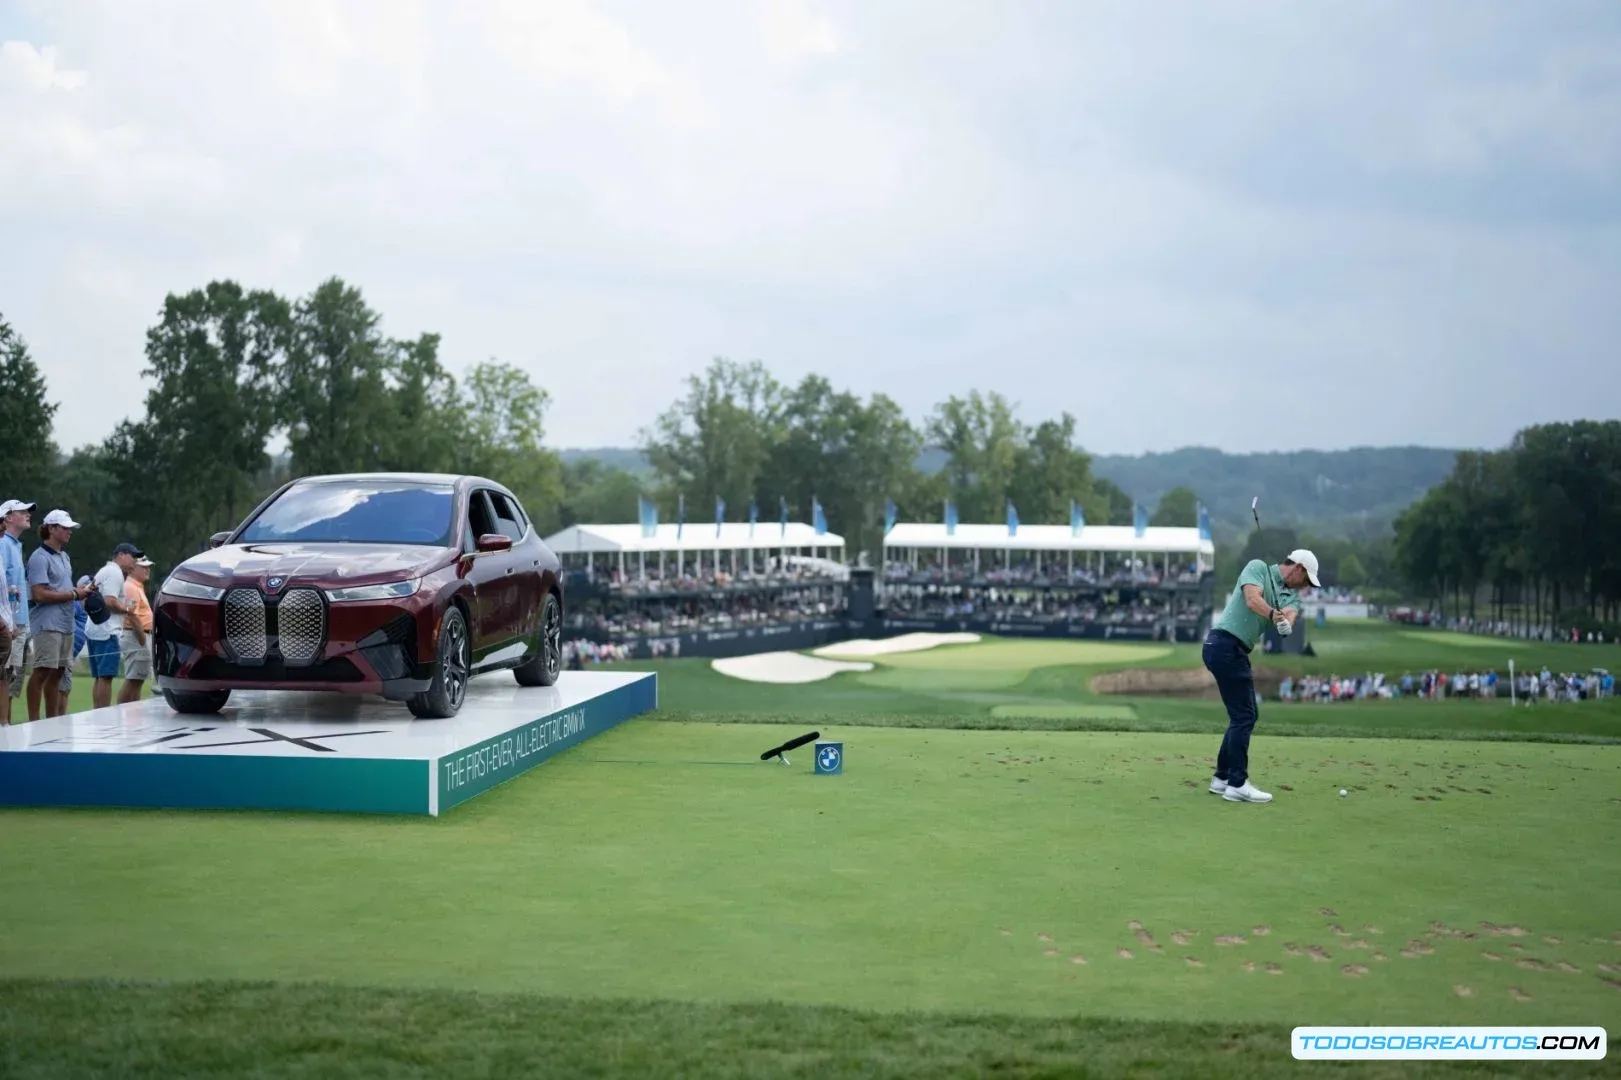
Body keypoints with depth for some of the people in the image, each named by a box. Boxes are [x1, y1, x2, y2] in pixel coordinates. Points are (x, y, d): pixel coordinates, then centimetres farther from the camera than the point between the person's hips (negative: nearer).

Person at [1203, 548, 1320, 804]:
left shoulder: (1292, 594, 16)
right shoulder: (1258, 567, -2)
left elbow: (1290, 613, -7)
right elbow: (1252, 599, -20)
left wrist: (1286, 623, -29)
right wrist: (1273, 614, -35)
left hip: (1236, 651, 9)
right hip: (1225, 645, -9)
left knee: (1244, 714, 14)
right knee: (1244, 715, -8)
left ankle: (1223, 777, 22)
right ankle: (1237, 784, -5)